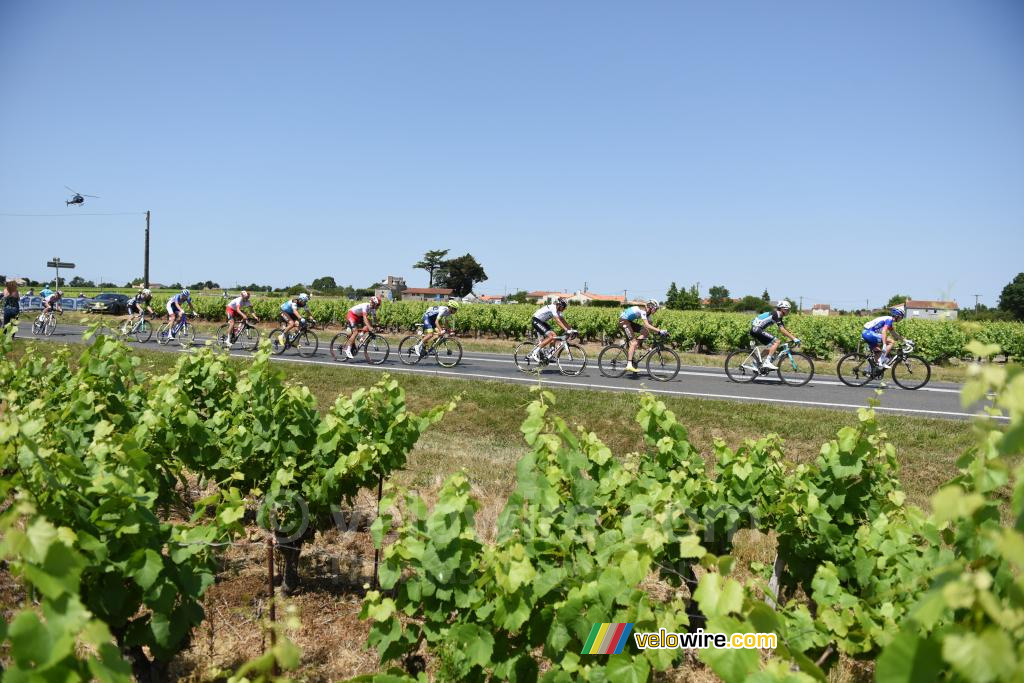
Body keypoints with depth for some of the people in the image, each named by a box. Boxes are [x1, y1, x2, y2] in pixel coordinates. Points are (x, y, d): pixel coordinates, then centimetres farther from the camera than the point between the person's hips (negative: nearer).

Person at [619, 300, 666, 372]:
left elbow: (650, 325, 7)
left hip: (629, 321, 9)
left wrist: (657, 331, -9)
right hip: (624, 321, -9)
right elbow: (647, 325, -34)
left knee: (645, 331, -3)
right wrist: (659, 331, -36)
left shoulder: (647, 313, 6)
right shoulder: (643, 311, -24)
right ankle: (629, 365, -24)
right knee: (633, 342, -17)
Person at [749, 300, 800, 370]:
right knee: (776, 342, -14)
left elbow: (785, 329, 19)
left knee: (771, 346, 17)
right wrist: (794, 338, -22)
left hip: (755, 330, 10)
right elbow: (782, 330, -21)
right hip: (757, 330, -10)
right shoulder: (776, 314, -14)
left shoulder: (779, 316, 17)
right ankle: (767, 362, -17)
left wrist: (793, 336, 10)